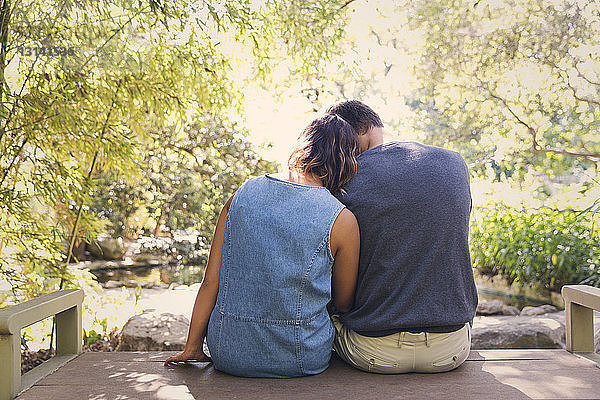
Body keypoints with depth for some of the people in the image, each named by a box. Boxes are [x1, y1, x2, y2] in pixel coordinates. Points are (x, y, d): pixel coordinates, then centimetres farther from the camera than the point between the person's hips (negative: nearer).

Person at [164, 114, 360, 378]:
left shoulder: (243, 195, -2)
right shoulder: (342, 221, -12)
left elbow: (210, 282, 0)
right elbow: (343, 303, 3)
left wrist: (192, 347, 11)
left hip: (228, 355, 3)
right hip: (299, 360, -2)